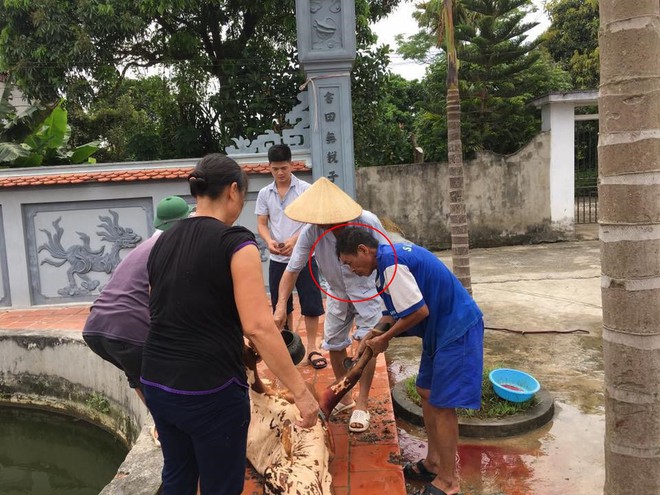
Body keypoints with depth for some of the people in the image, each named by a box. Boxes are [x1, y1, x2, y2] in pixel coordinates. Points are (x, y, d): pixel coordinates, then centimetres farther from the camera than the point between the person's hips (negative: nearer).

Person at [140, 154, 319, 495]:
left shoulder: (162, 242, 7)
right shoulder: (235, 243, -14)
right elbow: (258, 327, -21)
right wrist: (301, 392, -16)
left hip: (156, 383, 7)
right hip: (209, 391, -7)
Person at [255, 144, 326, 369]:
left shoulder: (306, 189, -5)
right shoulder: (264, 194, 5)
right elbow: (261, 224, 5)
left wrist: (295, 240, -22)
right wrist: (269, 241, -16)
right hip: (277, 259, 3)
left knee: (311, 303, 0)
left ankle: (312, 347, 14)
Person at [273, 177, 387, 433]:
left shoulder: (367, 222, -30)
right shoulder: (311, 231, -26)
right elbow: (293, 268, -22)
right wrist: (281, 305, -31)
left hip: (366, 291, -3)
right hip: (336, 293, 3)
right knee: (334, 345, 12)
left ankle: (362, 404, 11)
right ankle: (344, 397, 32)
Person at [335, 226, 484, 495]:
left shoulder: (391, 263, -23)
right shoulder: (391, 255, 8)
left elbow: (419, 311, -23)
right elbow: (400, 306, 13)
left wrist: (384, 338, -10)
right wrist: (375, 332, 1)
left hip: (457, 330, -10)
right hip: (443, 328, 10)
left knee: (442, 404, -2)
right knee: (427, 393, 16)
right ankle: (433, 462, 31)